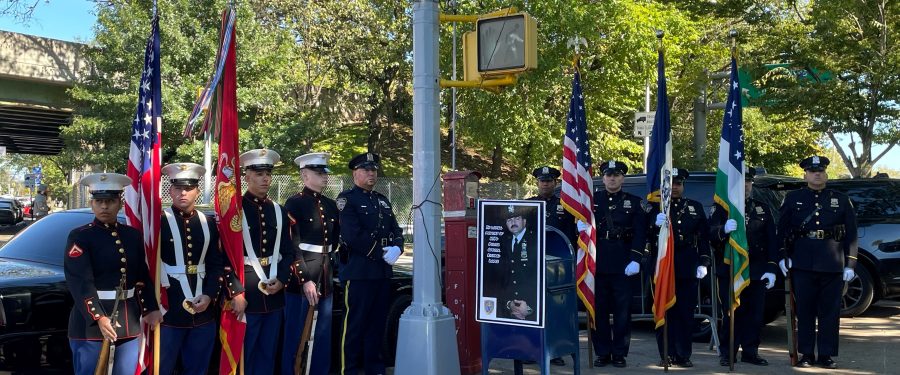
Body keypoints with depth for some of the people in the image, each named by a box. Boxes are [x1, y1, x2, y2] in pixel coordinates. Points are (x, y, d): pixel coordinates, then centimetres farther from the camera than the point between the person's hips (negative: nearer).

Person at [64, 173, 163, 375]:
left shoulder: (133, 235, 10)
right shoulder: (79, 237, -6)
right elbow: (80, 283, -16)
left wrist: (150, 309, 5)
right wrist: (99, 318, -27)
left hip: (129, 323, 5)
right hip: (91, 324, -5)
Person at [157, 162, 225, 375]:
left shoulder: (208, 223, 8)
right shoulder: (159, 221, -6)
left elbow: (217, 264, 8)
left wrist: (209, 295, -5)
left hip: (204, 310, 4)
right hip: (169, 309, -4)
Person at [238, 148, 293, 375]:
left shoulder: (279, 211, 11)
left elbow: (287, 252, 12)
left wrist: (281, 280, -5)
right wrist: (235, 293, -14)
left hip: (274, 294, 5)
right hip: (245, 294, -5)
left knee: (268, 355, 12)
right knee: (242, 355, 2)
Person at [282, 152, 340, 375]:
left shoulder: (331, 205, 12)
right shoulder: (294, 203, -8)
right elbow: (292, 246, -14)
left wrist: (323, 260, 9)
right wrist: (305, 280, -19)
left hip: (325, 279, 6)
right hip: (300, 279, -6)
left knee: (323, 337, 12)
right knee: (295, 337, 1)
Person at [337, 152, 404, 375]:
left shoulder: (382, 201, 19)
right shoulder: (347, 199, -5)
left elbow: (396, 230, 14)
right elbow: (353, 236, -15)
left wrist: (396, 249, -7)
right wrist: (381, 254, -14)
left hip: (383, 271, 7)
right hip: (358, 271, -7)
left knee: (378, 323, 12)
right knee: (355, 324, -2)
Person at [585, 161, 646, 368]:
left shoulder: (634, 202, 7)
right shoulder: (592, 199, 10)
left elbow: (640, 234, 0)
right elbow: (581, 223, 7)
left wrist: (635, 259, -10)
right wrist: (581, 226, -17)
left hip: (623, 263, -1)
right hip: (598, 262, 1)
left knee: (622, 310, 2)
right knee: (599, 309, 4)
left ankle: (619, 353, 12)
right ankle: (602, 352, 13)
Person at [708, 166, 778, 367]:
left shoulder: (763, 209, 13)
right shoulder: (720, 208, 3)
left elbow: (772, 241, 9)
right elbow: (711, 234, -11)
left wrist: (771, 269, 0)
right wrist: (723, 230, -34)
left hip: (757, 271, 3)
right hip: (728, 270, -3)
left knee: (755, 314, 5)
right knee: (731, 313, -1)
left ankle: (750, 351, 15)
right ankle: (727, 353, 7)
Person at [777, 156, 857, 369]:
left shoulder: (841, 200, 9)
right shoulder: (793, 199, 9)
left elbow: (851, 234, 6)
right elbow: (782, 230, 6)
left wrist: (850, 264, -1)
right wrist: (783, 257, -3)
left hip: (833, 266, 0)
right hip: (802, 265, 0)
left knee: (830, 311, 4)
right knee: (805, 311, 4)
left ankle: (826, 355, 13)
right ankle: (806, 355, 13)